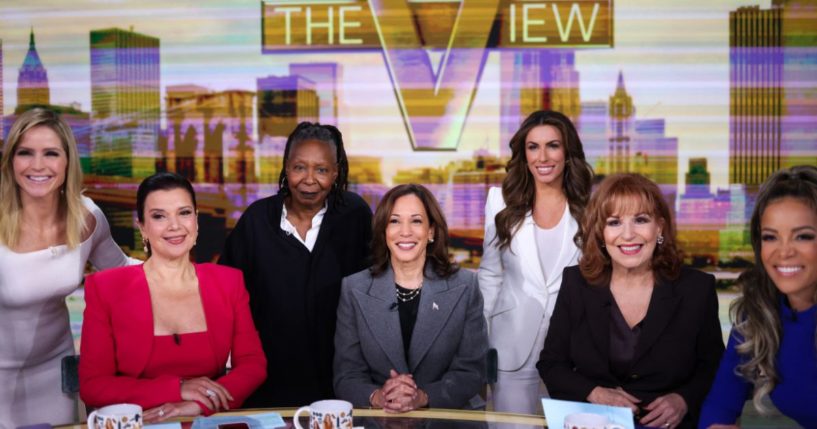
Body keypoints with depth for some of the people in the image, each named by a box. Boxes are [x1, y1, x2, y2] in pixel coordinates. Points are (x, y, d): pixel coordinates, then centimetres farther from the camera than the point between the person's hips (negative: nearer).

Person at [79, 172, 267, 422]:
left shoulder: (229, 282, 4)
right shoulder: (106, 288, -1)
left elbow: (253, 365, 0)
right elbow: (92, 385, -4)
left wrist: (200, 403, -16)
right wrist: (177, 389, -14)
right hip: (139, 423, -1)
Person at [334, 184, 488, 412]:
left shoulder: (464, 287, 1)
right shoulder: (354, 289, 2)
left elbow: (472, 370, -1)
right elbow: (346, 376, 2)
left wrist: (423, 397, -17)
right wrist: (377, 397, -19)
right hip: (378, 419, 1)